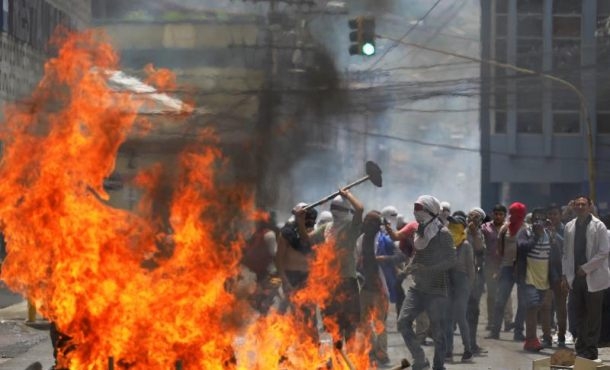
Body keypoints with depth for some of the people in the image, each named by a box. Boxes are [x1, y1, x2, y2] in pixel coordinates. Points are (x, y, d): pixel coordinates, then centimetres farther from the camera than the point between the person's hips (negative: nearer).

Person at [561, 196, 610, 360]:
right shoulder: (569, 227, 7)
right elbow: (566, 252, 12)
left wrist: (586, 268, -13)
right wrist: (566, 275, 6)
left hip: (593, 278, -4)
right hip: (575, 278, 4)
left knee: (593, 316, 1)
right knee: (579, 315, 9)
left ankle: (590, 349, 6)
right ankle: (581, 348, 16)